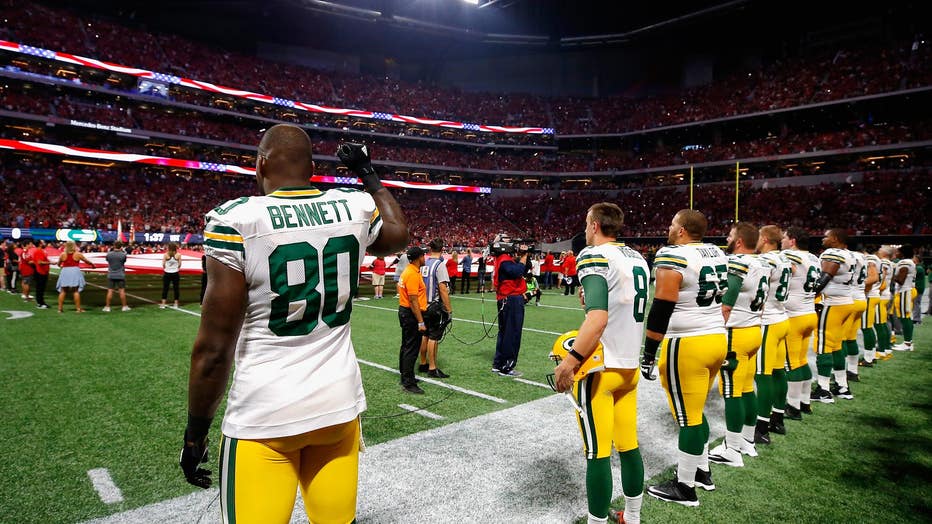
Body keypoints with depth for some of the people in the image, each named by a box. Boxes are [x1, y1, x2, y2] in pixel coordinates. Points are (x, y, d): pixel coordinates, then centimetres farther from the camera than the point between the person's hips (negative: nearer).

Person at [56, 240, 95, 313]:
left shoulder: (63, 254, 1)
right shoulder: (78, 254, -4)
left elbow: (58, 264, 13)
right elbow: (87, 261, 6)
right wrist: (93, 265, 25)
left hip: (65, 272, 2)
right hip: (75, 272, -2)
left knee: (62, 291, 10)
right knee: (76, 291, 3)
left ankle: (60, 308, 11)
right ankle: (78, 308, 4)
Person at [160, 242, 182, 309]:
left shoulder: (165, 255, -9)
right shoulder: (178, 255, -7)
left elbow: (163, 264, -7)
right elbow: (179, 264, -3)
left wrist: (166, 269, 12)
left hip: (167, 273, 0)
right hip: (175, 273, 0)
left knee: (165, 288, 7)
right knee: (176, 288, 8)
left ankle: (163, 304, 5)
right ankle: (176, 303, 11)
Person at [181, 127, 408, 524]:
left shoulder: (235, 220, -13)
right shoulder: (354, 208, -2)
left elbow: (214, 348, -12)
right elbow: (399, 235, 23)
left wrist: (195, 434, 1)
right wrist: (368, 173, 31)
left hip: (264, 415, -4)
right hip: (340, 403, 4)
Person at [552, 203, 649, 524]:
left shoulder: (594, 256, -14)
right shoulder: (638, 259, 10)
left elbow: (598, 319, -26)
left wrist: (570, 361, -24)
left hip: (599, 367, -8)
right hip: (630, 365, 8)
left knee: (597, 453, 2)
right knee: (629, 445, 18)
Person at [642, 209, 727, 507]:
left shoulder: (672, 257, -15)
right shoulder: (718, 255, 10)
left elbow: (661, 309, -18)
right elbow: (723, 298, 19)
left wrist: (649, 353, -13)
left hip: (687, 345, -9)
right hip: (718, 339, 9)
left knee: (688, 417, 2)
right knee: (695, 411, 22)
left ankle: (685, 488, 15)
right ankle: (702, 471, 34)